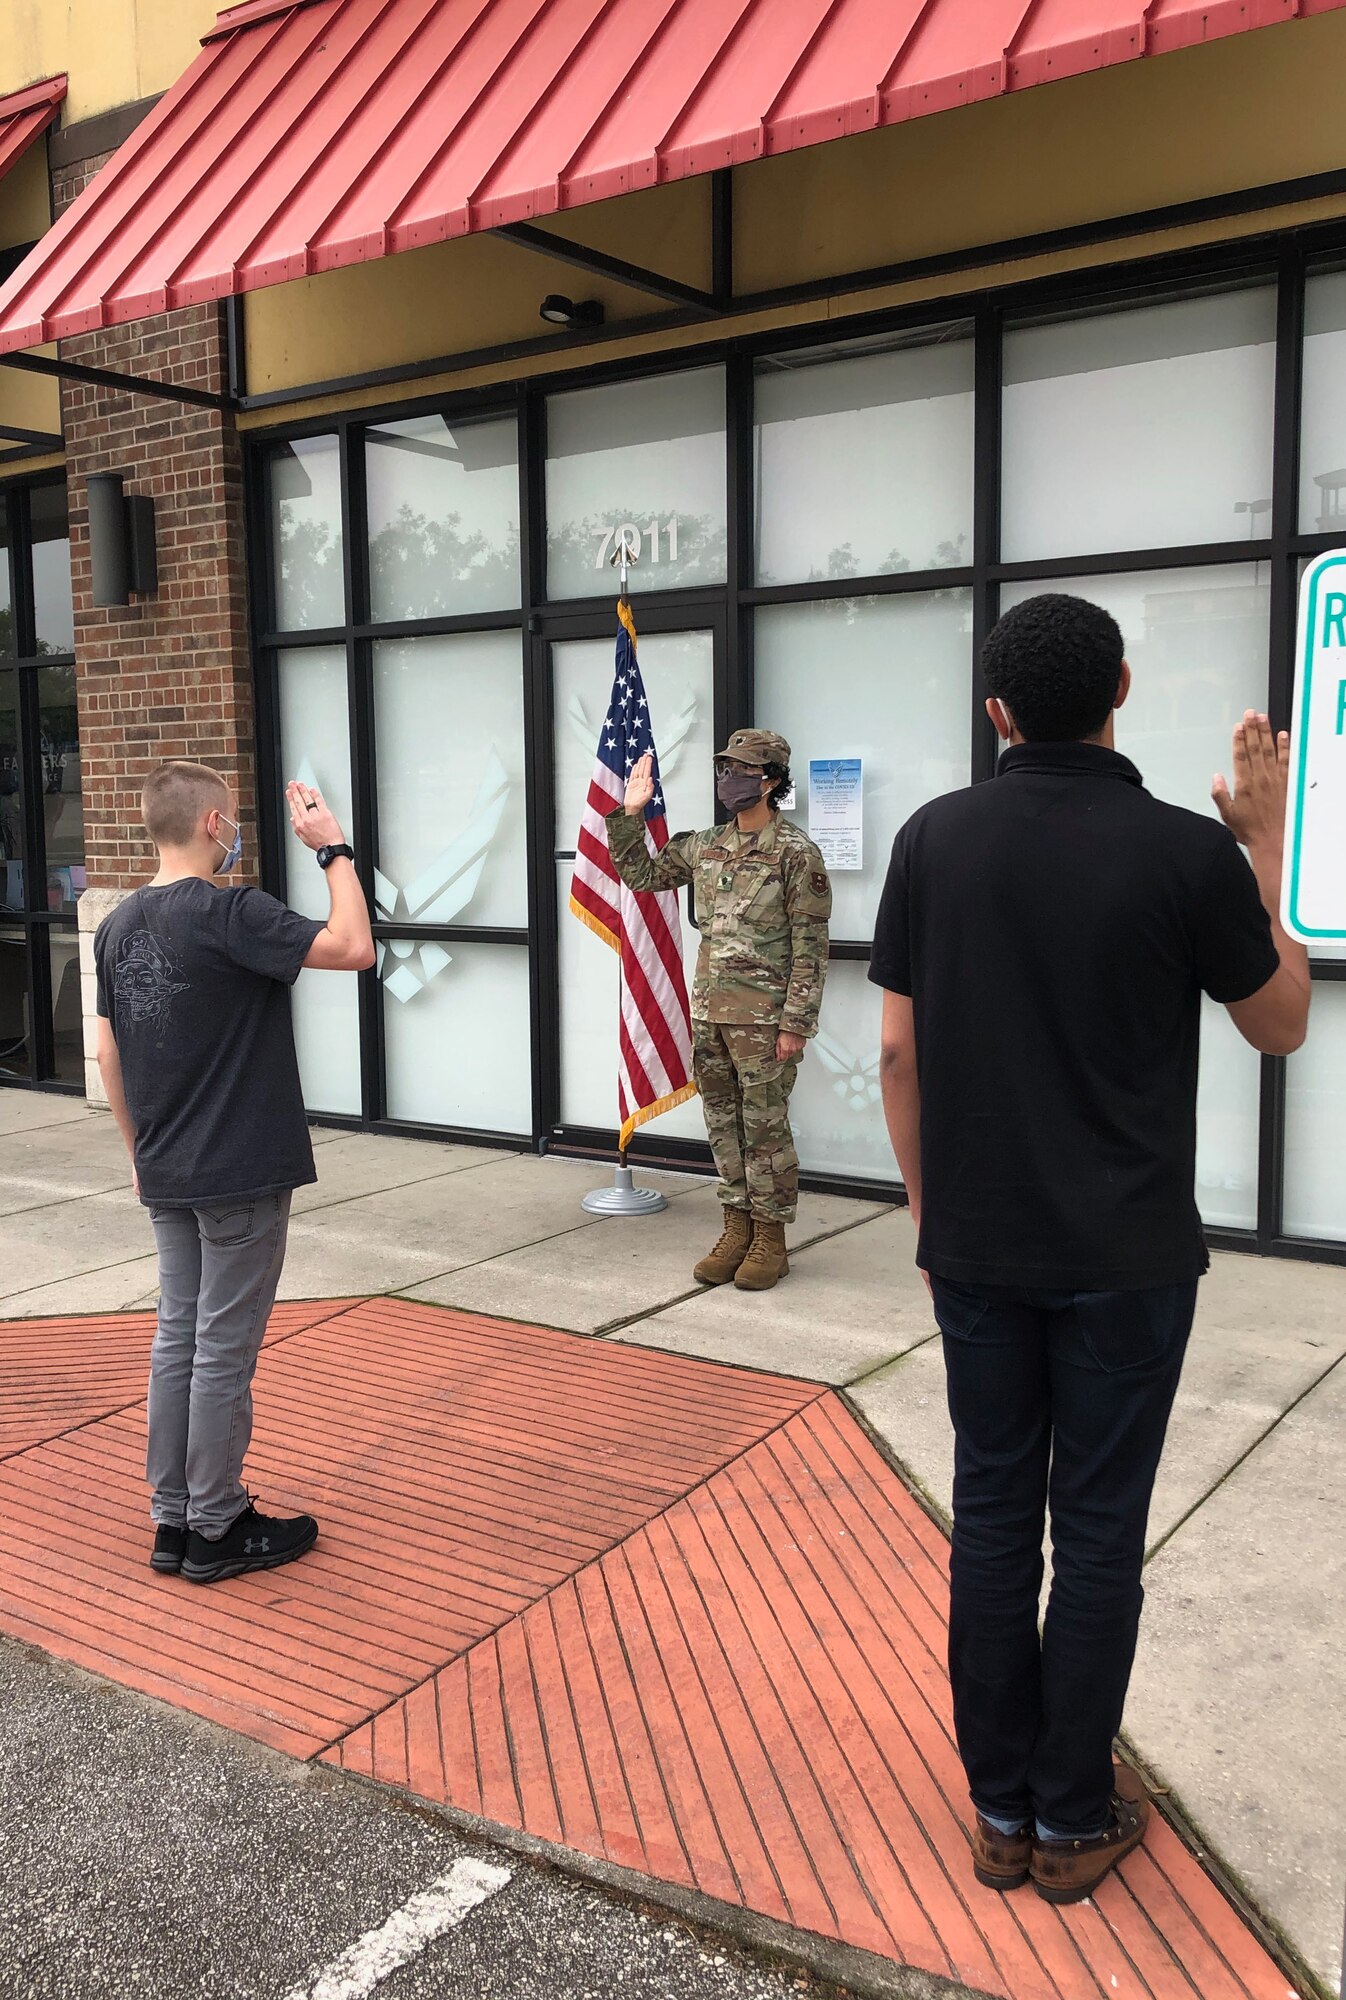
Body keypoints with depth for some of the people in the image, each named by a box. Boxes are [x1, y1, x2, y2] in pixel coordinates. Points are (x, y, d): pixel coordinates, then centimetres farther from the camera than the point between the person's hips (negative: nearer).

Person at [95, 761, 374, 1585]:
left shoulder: (119, 926, 6)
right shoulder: (229, 913, -18)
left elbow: (109, 1057, 11)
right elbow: (353, 948, -24)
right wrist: (335, 850, -13)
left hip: (167, 1178, 8)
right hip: (242, 1176, -8)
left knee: (177, 1338, 15)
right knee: (224, 1351, 2)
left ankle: (173, 1521, 24)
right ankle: (217, 1531, 15)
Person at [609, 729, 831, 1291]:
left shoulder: (795, 853, -10)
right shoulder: (704, 847, 9)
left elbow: (810, 946, -12)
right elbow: (640, 874, 19)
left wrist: (795, 1023, -15)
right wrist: (630, 813, 6)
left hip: (764, 1017, -6)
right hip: (708, 1012, 7)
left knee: (765, 1128, 2)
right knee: (723, 1124, 12)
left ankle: (769, 1240, 13)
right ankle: (737, 1229, 23)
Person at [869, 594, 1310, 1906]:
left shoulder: (934, 839, -4)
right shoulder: (1188, 850, -11)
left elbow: (899, 1049, -1)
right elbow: (1280, 1025, 4)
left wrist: (927, 1206, 11)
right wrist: (1264, 850, 9)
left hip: (978, 1246, 2)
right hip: (1125, 1255, -2)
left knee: (991, 1516, 12)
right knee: (1098, 1529, 9)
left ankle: (1000, 1808, 24)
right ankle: (1073, 1818, 22)